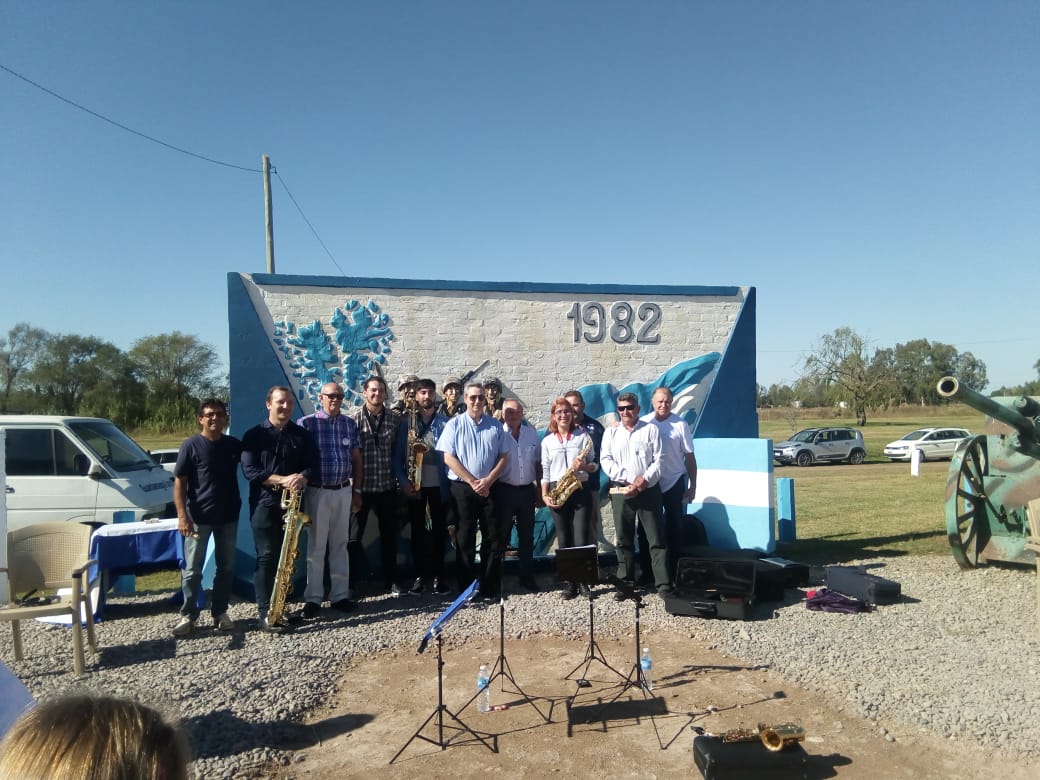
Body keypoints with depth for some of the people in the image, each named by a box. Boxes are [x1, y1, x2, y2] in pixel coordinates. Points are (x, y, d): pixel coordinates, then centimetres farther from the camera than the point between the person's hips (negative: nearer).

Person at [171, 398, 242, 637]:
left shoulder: (234, 445, 5)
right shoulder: (191, 446, -6)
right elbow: (179, 482, -7)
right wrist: (182, 515, -14)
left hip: (228, 517, 4)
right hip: (198, 518, -4)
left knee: (226, 568, 10)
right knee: (192, 570, 3)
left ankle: (220, 612, 22)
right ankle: (188, 615, 16)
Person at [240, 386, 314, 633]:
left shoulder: (302, 435, 10)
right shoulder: (254, 435, 1)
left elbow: (311, 464, 5)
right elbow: (249, 470, -8)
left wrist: (302, 478, -19)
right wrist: (282, 480, -20)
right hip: (264, 503, -3)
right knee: (267, 556, -5)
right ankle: (265, 613, -1)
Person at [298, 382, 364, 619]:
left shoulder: (350, 424, 7)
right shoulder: (306, 423, -5)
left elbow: (356, 459, 11)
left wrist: (357, 490, 8)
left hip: (343, 491, 4)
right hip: (317, 492, -3)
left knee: (340, 545, 11)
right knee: (315, 548, 3)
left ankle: (340, 595, 18)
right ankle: (313, 599, 11)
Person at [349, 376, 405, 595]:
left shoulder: (395, 418, 2)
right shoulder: (354, 418, -7)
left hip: (387, 486, 3)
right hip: (360, 486, -3)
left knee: (389, 535, 11)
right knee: (354, 536, 7)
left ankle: (391, 580, 24)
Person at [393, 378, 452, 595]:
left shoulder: (445, 422, 3)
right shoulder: (406, 422, 2)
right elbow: (398, 455, 2)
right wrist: (403, 481, -7)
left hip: (439, 484, 0)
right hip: (414, 484, 0)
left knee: (439, 530, 6)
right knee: (417, 530, 7)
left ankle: (438, 575, 16)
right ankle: (419, 575, 17)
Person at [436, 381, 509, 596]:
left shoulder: (495, 425, 7)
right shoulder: (454, 424, 0)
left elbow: (504, 456, 5)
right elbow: (448, 458, -6)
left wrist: (488, 481, -9)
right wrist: (473, 481, -11)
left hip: (489, 488, 2)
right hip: (463, 488, -2)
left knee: (492, 538, 4)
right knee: (465, 539, 4)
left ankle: (490, 587, 15)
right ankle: (466, 588, 13)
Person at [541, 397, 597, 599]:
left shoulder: (583, 436, 4)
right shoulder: (547, 440, 9)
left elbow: (595, 464, 7)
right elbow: (545, 470, 7)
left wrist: (584, 466, -14)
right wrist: (544, 495, -1)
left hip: (579, 490, -2)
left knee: (581, 539, -7)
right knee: (564, 539, 5)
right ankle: (570, 582, 12)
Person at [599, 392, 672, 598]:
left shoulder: (651, 430, 6)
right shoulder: (610, 432, 10)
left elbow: (658, 460, 0)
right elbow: (605, 461, 0)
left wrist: (645, 480, -15)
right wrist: (630, 479, -11)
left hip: (649, 490, -2)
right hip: (621, 492, 2)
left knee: (656, 539, -3)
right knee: (624, 540, 8)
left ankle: (663, 584, 0)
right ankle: (626, 582, 17)